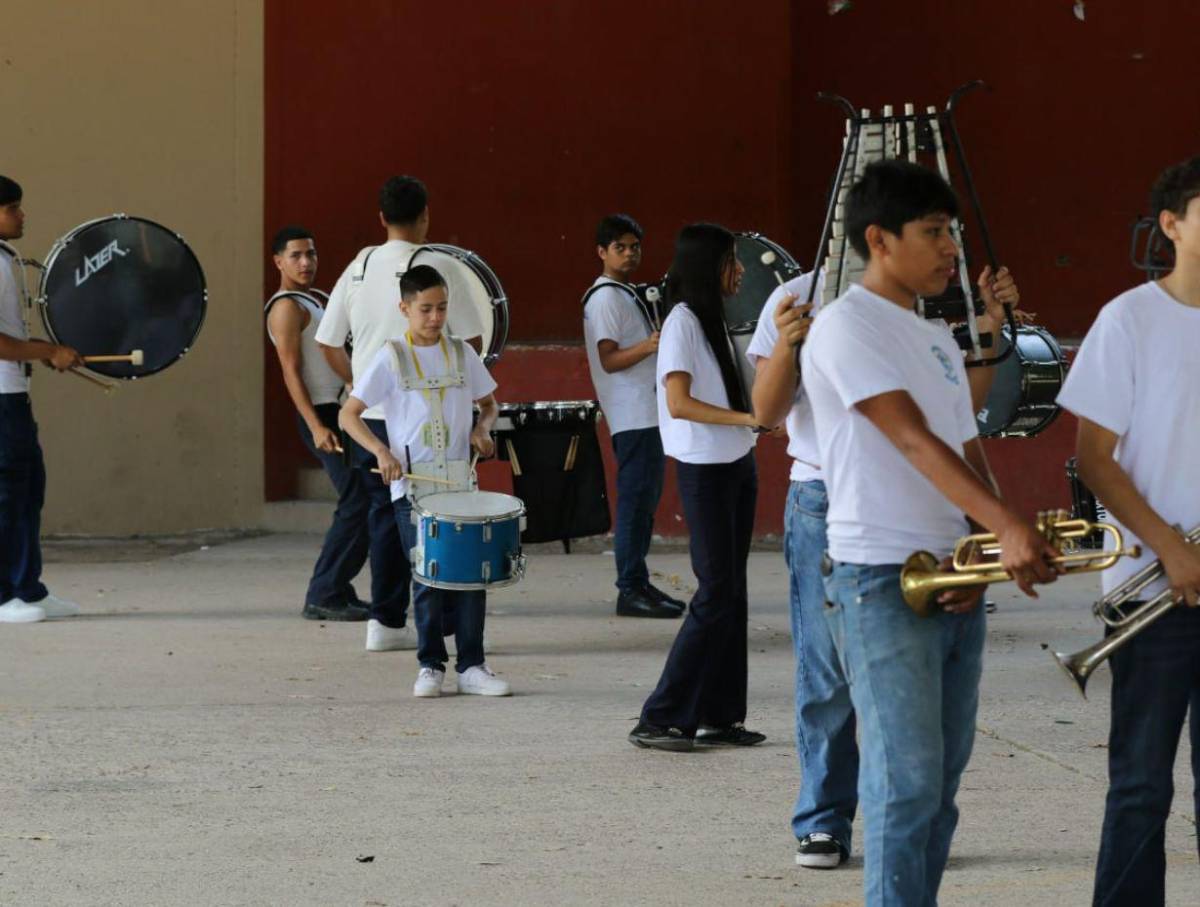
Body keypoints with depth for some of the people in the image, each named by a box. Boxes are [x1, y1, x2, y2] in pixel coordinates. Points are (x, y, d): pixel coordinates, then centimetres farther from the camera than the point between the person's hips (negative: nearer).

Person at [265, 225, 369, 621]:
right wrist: (317, 426, -24)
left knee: (360, 503, 9)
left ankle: (336, 592, 13)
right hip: (324, 415, -10)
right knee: (359, 503, -14)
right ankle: (323, 597, -12)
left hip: (342, 412, 10)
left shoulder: (310, 302, 21)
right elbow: (291, 372, -16)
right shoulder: (287, 307, -9)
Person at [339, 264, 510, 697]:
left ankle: (471, 666, 4)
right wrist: (382, 451, -18)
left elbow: (488, 403, 20)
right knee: (427, 578, -1)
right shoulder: (392, 358, -3)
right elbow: (349, 414, -3)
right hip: (411, 485, -3)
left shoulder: (461, 353, 7)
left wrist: (482, 428, -2)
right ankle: (430, 666, 10)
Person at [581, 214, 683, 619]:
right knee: (636, 500, -10)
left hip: (646, 414, 10)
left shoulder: (624, 294, 20)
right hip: (633, 416, -10)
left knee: (645, 499, 11)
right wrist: (649, 346, -33)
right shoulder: (606, 297, -11)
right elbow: (609, 360, -19)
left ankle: (638, 584, 15)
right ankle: (631, 590, -10)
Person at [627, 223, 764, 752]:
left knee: (731, 594, 8)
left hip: (736, 466, 9)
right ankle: (659, 719, -8)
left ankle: (718, 716, 12)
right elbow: (679, 403, -20)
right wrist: (749, 418, -24)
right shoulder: (683, 322, -12)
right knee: (716, 594, -11)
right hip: (704, 470, -9)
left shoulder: (712, 321, 15)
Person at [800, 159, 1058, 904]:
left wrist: (991, 553, -6)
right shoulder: (846, 327, -9)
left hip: (953, 580, 8)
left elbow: (968, 452, 14)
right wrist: (1009, 527, -30)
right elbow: (915, 442, -20)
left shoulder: (938, 340, 18)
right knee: (909, 782, -11)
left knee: (941, 781, 9)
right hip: (882, 583, -8)